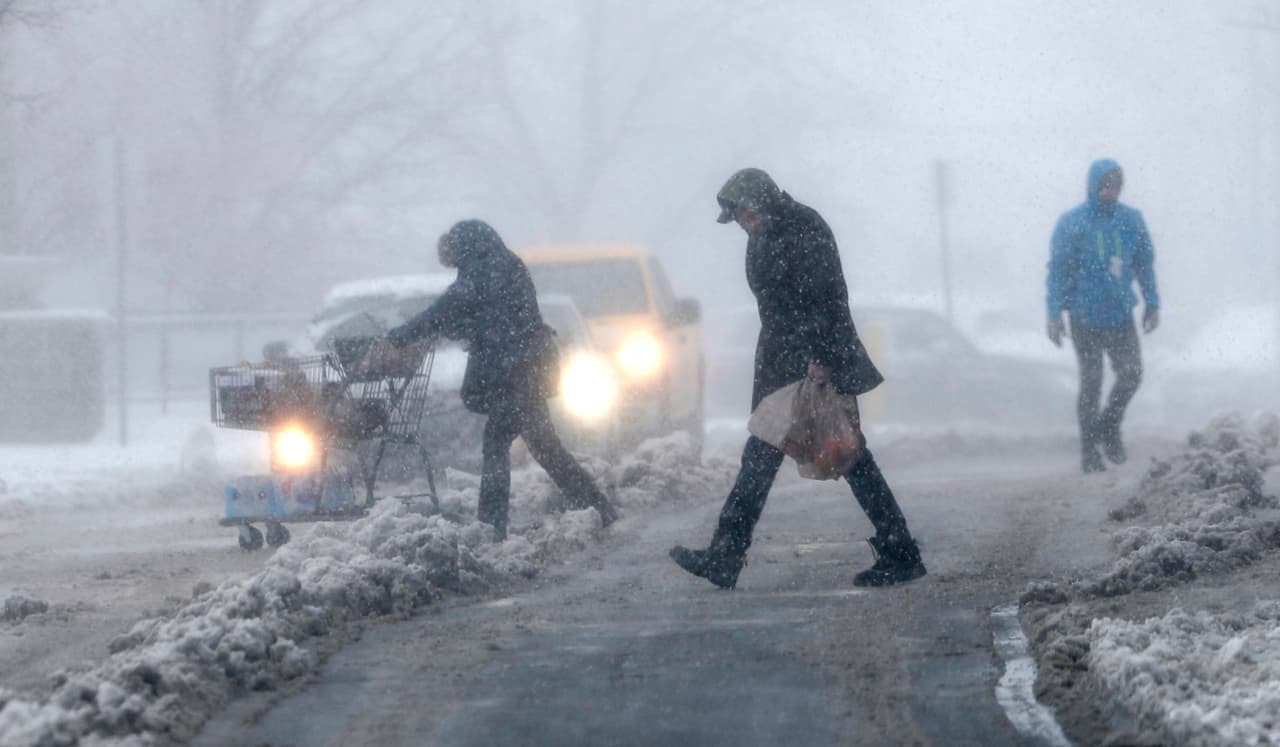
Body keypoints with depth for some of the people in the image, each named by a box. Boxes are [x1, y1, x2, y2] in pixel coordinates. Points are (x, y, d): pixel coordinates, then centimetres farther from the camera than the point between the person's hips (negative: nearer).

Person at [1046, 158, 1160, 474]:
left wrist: (1152, 303, 11)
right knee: (1090, 382, 1)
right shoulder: (1072, 223, -8)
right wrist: (1054, 314, -9)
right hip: (1085, 316, -3)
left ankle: (1109, 428, 18)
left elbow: (1145, 263, 12)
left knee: (1131, 373, -7)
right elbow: (1058, 269, -6)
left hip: (1121, 314, 3)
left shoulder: (1131, 220, 3)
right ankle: (1089, 450, 13)